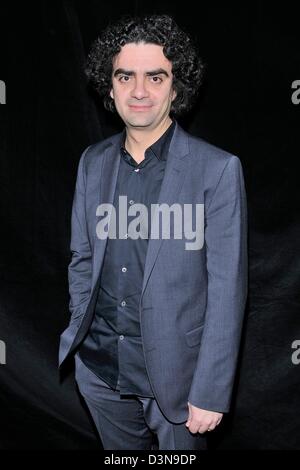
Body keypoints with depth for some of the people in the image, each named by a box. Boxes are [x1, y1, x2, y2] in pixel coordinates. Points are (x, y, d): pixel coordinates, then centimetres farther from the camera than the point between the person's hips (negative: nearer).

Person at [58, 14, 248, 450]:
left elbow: (227, 289, -14)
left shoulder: (218, 169, -15)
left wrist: (211, 393, -14)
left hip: (174, 367, -4)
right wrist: (81, 333, 8)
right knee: (121, 454, 24)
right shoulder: (93, 161, 1)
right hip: (99, 366, 5)